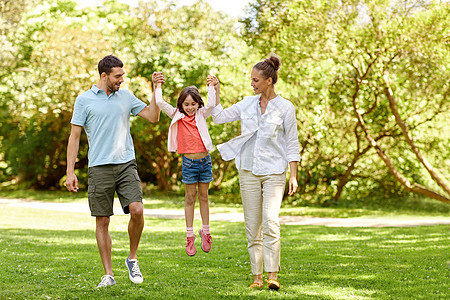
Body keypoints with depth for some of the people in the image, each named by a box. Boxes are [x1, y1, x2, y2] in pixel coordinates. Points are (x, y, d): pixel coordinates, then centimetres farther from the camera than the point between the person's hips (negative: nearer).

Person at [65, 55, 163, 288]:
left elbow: (153, 117, 12)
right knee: (102, 221, 1)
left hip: (126, 164, 2)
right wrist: (70, 172, -3)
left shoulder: (126, 96, 11)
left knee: (137, 210, -16)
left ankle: (132, 259, 7)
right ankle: (108, 274, 10)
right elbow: (74, 137, 3)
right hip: (99, 168, -2)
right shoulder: (84, 100, 3)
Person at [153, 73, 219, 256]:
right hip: (189, 162, -1)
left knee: (204, 196, 11)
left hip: (205, 160, 1)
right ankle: (190, 236, 10)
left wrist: (212, 86, -8)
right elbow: (160, 103, -7)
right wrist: (158, 87, 1)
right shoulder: (177, 116, 0)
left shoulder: (201, 115, 3)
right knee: (190, 198, 5)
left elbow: (211, 104, -15)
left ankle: (205, 232, 22)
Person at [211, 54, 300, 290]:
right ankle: (257, 277, 9)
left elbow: (292, 145, -1)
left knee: (270, 222, -20)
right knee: (252, 226, 3)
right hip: (248, 171, 4)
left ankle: (273, 275, -18)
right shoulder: (248, 104, 9)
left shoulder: (285, 108, -2)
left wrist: (293, 176, -6)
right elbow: (218, 117, 18)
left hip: (274, 173, -4)